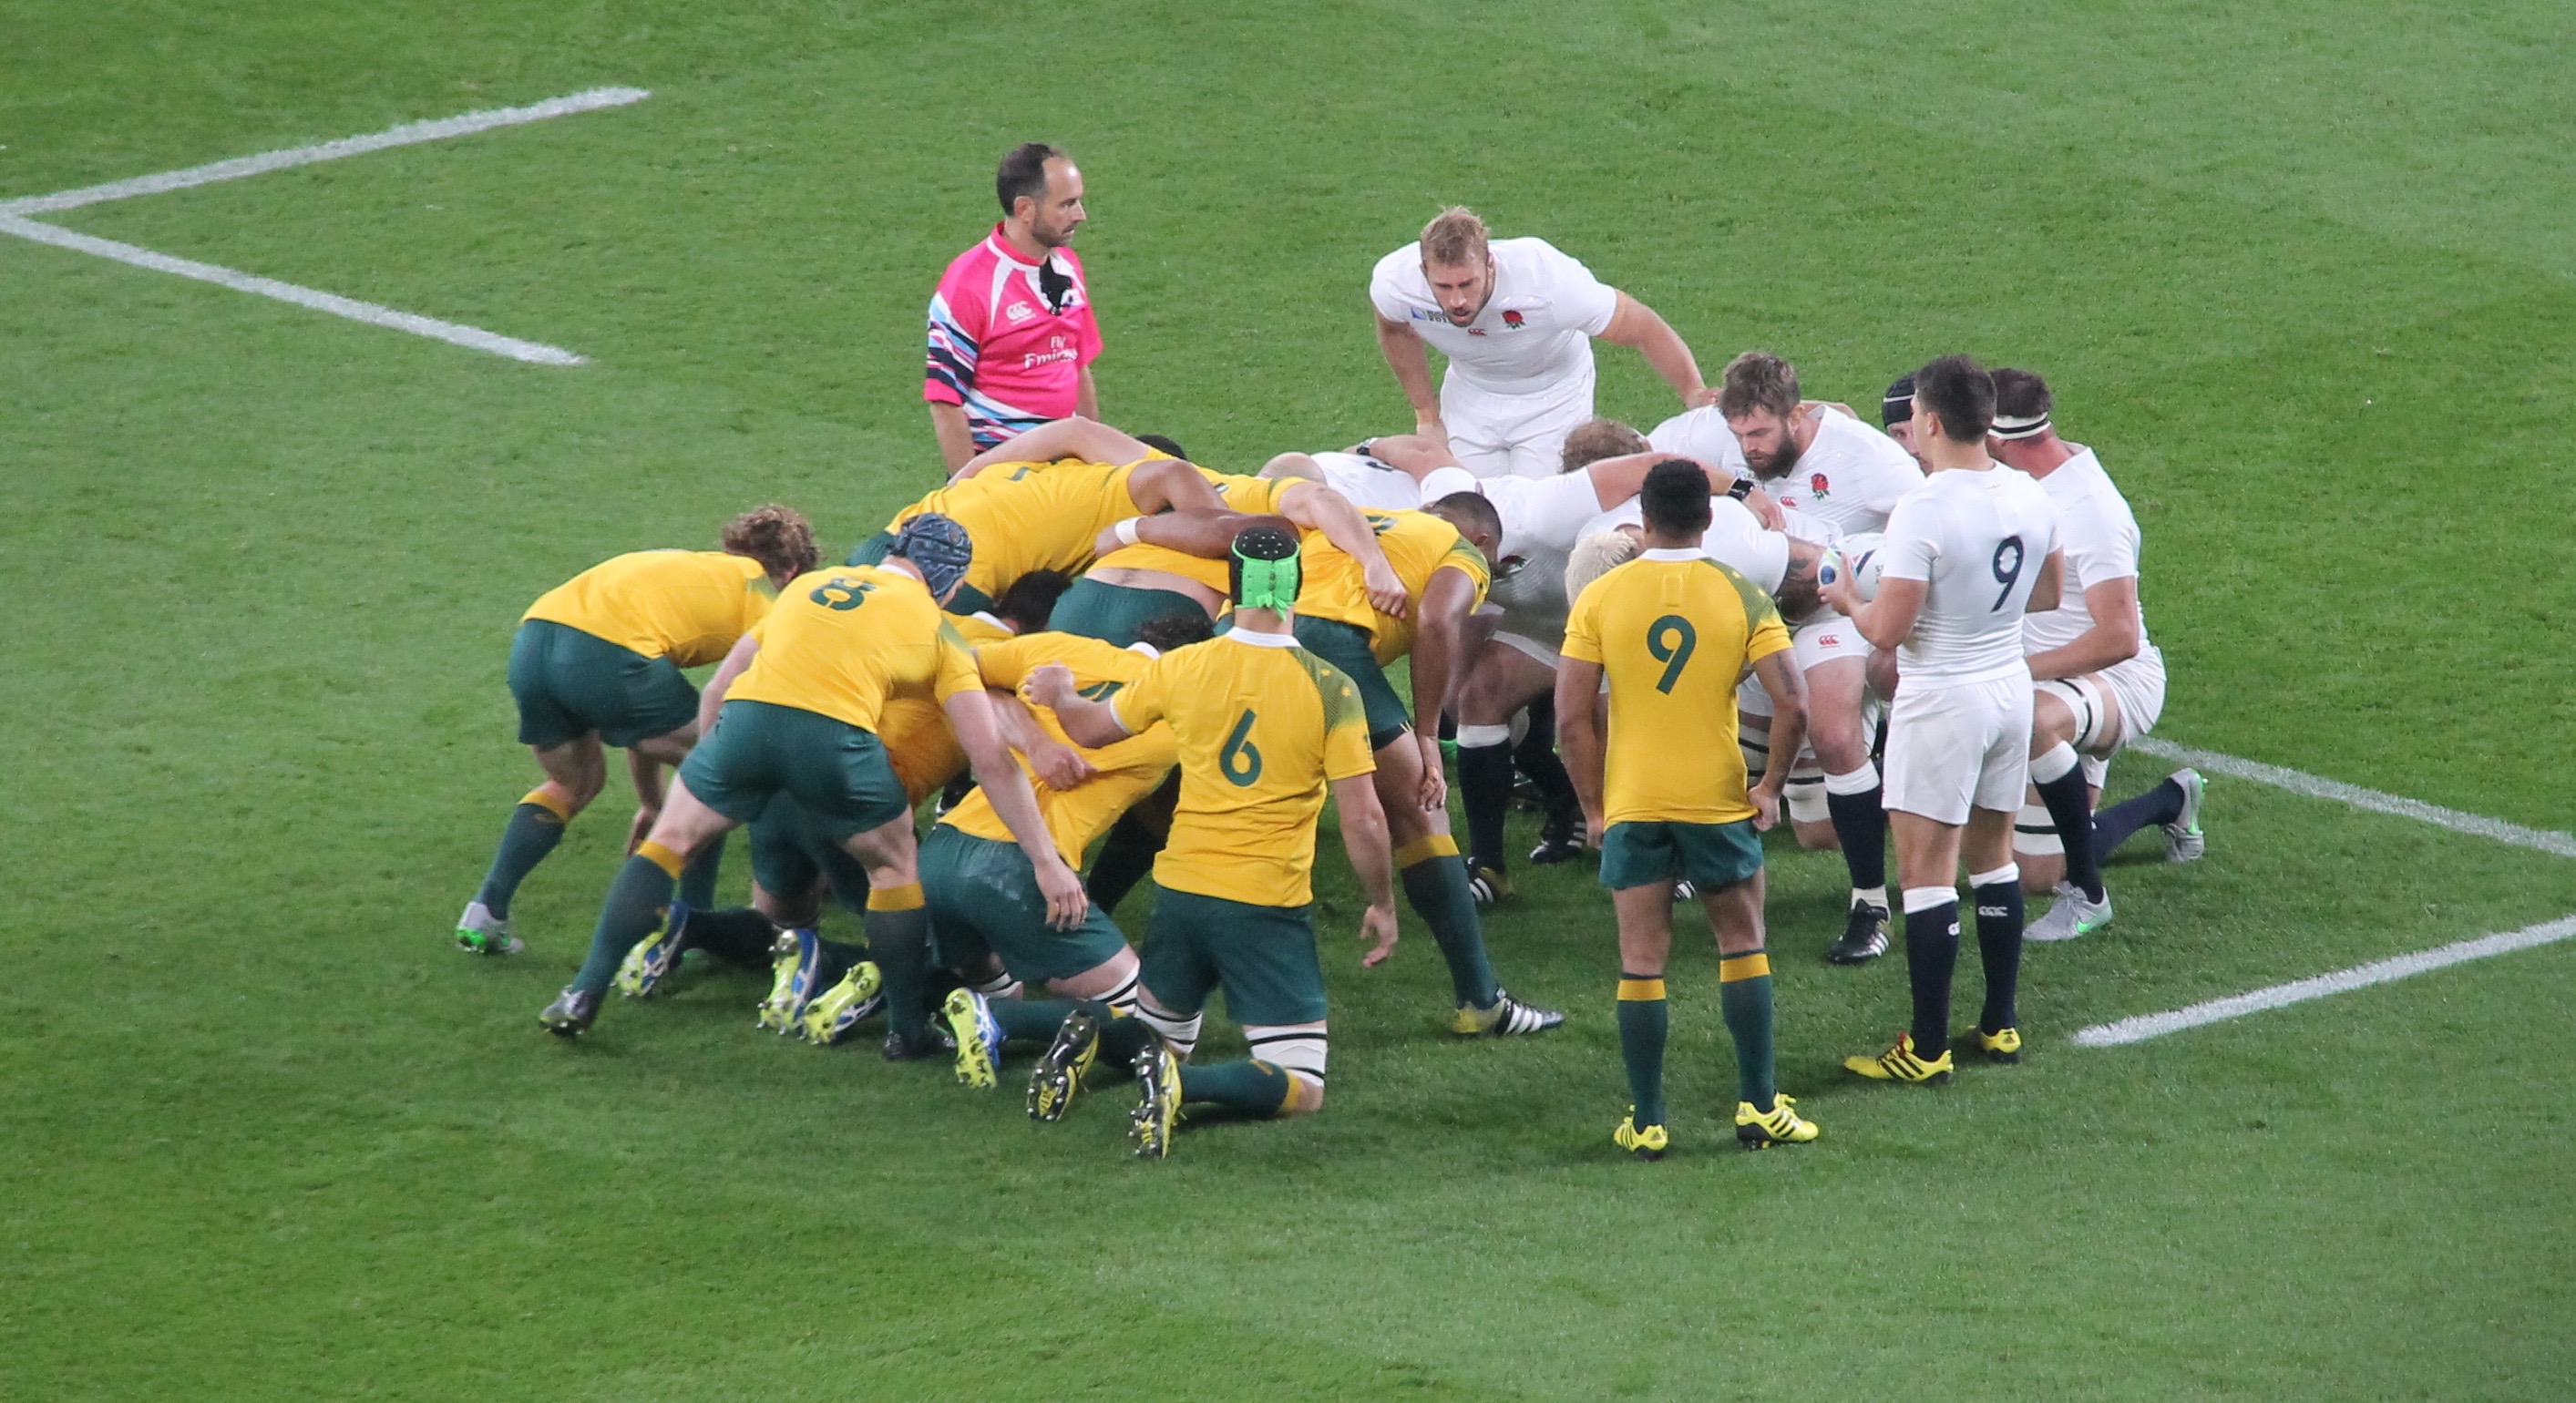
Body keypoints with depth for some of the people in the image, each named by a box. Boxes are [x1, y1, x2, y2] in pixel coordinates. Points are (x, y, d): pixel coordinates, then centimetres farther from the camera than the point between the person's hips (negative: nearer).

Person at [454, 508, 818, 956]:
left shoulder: (689, 567, 37)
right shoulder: (760, 589, 16)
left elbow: (641, 717, 43)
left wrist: (652, 804, 50)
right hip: (608, 650, -7)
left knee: (575, 783, 31)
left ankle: (485, 912, 20)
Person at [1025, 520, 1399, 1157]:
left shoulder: (1181, 669, -1)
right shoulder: (1329, 688, -11)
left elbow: (1091, 727, 16)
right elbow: (1362, 822, -10)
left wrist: (1058, 694, 39)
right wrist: (1382, 906, 7)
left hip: (1183, 890, 4)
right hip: (1269, 911, -4)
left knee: (1158, 1033, 27)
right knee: (1303, 1091, 0)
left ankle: (1089, 1034, -6)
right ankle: (1184, 1083, -26)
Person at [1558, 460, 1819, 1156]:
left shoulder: (1599, 599, -5)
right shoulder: (1741, 596, -5)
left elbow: (1572, 719, -7)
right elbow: (1791, 704, -11)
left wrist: (1595, 803, 4)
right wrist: (1772, 786, 2)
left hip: (1632, 805, 0)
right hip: (1719, 803, 0)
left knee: (1641, 963, 5)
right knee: (1743, 948, 14)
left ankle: (1646, 1123, 6)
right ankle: (1758, 1106, 13)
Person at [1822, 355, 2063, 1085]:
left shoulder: (1922, 512, -22)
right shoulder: (2030, 498, 0)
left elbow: (1887, 630, -21)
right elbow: (2048, 592, 15)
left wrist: (1848, 599, -1)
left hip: (1942, 700, -7)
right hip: (2012, 686, 7)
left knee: (1927, 872, -2)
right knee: (1993, 856, 19)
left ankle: (1928, 1049, 0)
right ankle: (2001, 1025, 25)